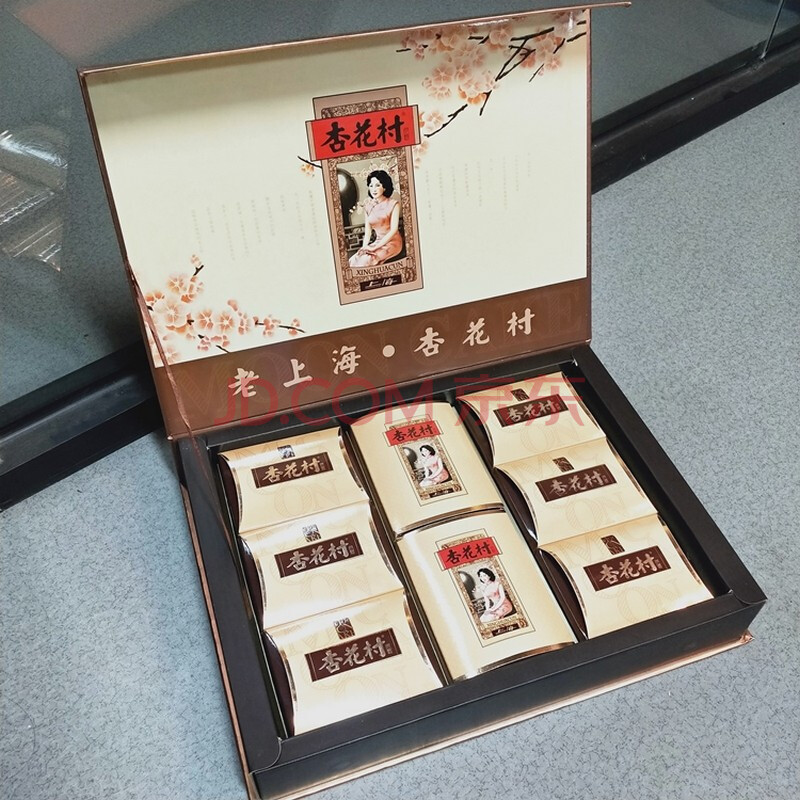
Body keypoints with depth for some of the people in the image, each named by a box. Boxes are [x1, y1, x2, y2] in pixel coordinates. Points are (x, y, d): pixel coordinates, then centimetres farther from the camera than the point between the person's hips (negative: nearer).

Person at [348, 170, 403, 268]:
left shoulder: (393, 204, -6)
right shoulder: (368, 206, 8)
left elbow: (394, 230, -12)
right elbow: (367, 231, 8)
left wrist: (374, 247, -18)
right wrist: (364, 246, -13)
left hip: (392, 242, -4)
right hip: (378, 242, 4)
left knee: (366, 260, -30)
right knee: (352, 261, -23)